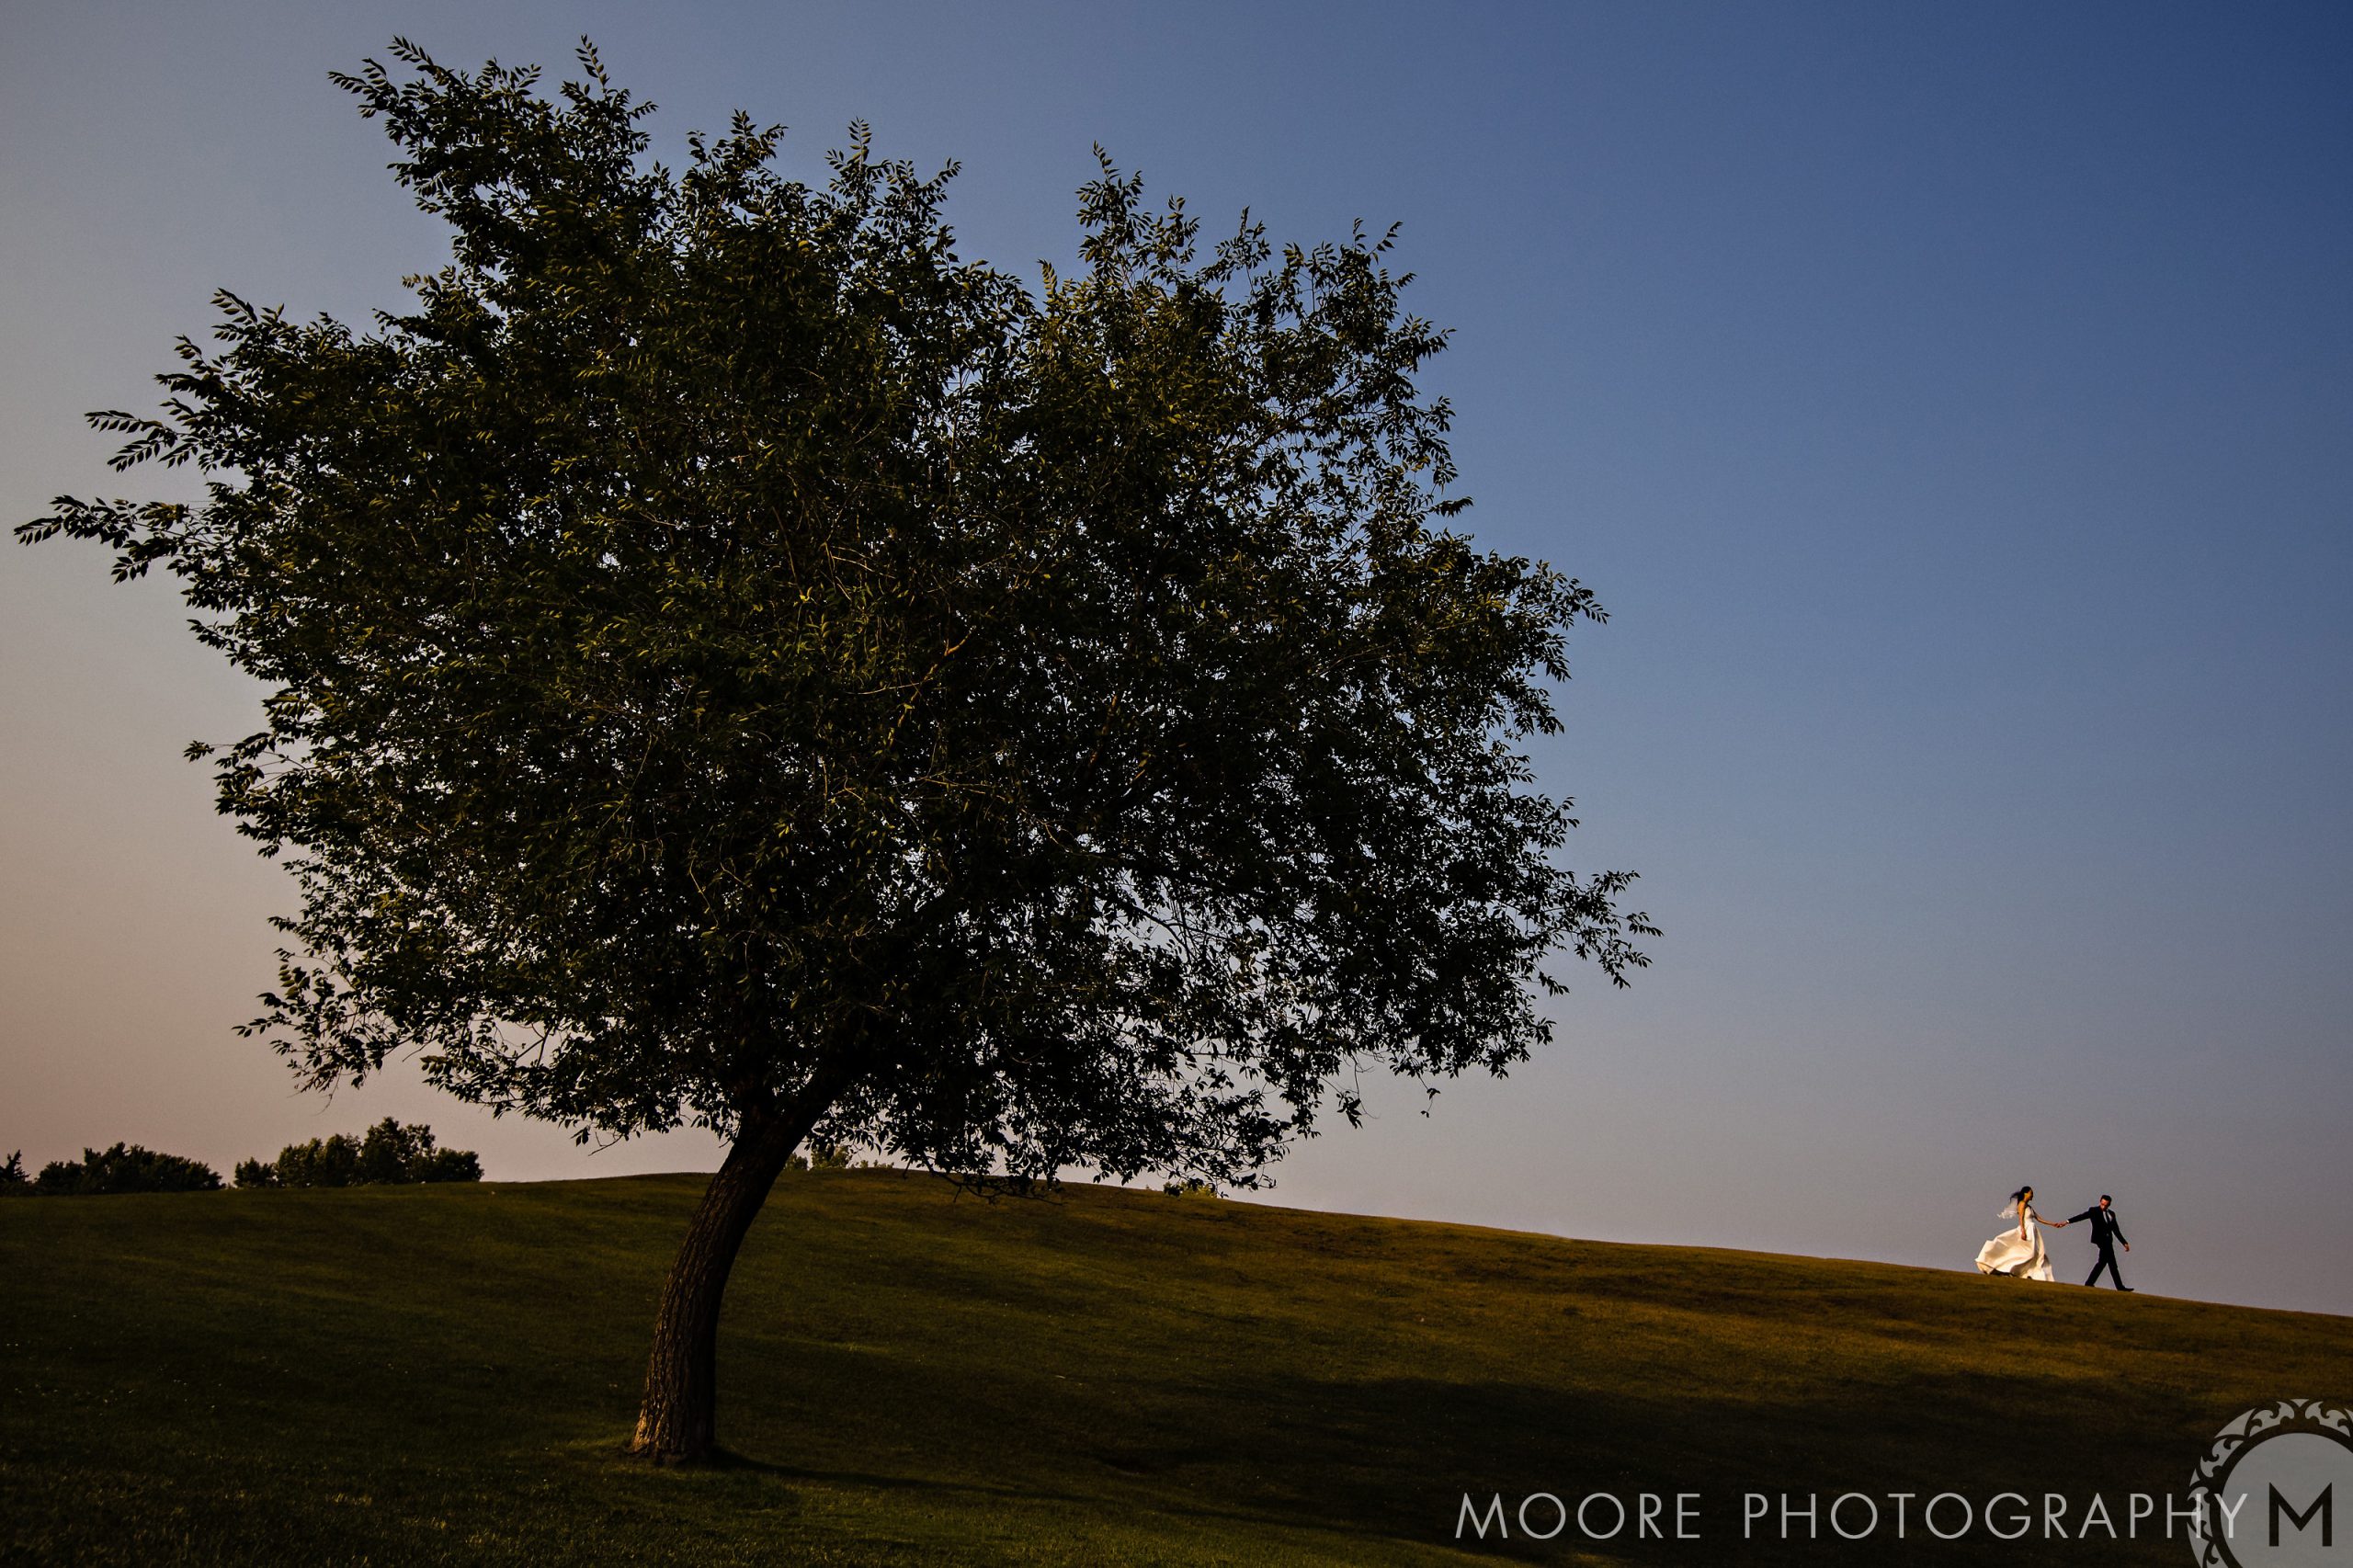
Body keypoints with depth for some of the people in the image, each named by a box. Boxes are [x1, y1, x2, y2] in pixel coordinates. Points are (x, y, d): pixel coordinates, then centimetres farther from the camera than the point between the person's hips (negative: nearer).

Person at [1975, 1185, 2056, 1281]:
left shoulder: (2029, 1207, 21)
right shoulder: (2022, 1203, -4)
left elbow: (2038, 1218, 22)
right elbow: (2021, 1218, -14)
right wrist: (2023, 1231, -24)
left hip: (2033, 1231, 9)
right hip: (2027, 1230, -9)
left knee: (2038, 1254, 3)